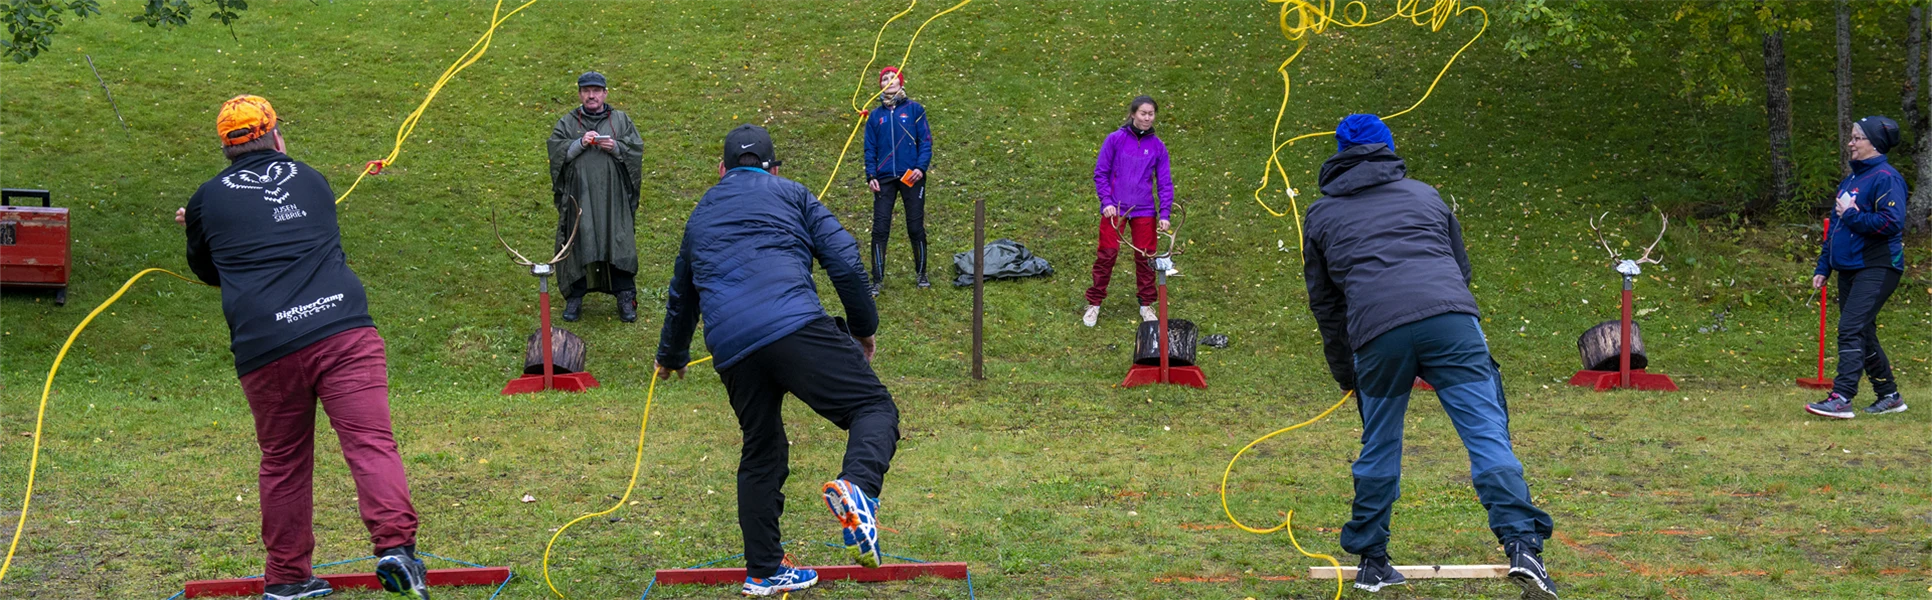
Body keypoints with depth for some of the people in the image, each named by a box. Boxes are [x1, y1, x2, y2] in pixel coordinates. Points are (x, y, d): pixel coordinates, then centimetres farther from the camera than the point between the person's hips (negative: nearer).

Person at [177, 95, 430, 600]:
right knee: (370, 443, -9)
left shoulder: (208, 199, 15)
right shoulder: (310, 180, 21)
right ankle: (396, 545, -27)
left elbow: (207, 271, 30)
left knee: (283, 462, 13)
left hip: (265, 348, 0)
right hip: (342, 329, 0)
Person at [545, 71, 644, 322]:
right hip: (579, 195, 0)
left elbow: (636, 150, 5)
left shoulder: (620, 120, 11)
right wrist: (580, 144, -15)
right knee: (578, 244, 0)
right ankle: (574, 297, 11)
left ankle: (625, 297, 5)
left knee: (618, 243, -3)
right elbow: (556, 151, -1)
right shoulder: (567, 123, 11)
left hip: (612, 196, 0)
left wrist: (615, 148, -13)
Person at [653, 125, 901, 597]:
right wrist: (864, 328, 15)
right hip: (794, 325, -5)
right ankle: (858, 487, -37)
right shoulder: (789, 194, 17)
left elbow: (682, 295, 45)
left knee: (761, 455, 19)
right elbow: (845, 261, 5)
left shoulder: (701, 215, 31)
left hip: (732, 351, 5)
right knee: (874, 408, -6)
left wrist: (671, 356, 60)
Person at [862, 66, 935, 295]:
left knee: (916, 227, 3)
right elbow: (870, 149, 13)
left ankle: (921, 274, 18)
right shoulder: (876, 116, 11)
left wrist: (921, 167, -11)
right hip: (884, 180, 2)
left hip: (911, 176, -2)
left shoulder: (914, 110, 4)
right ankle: (877, 280, 0)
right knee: (880, 229, -4)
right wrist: (871, 176, 1)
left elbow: (926, 141, 2)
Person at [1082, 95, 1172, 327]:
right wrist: (1106, 201, -10)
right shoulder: (1115, 140, -4)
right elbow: (1100, 173, 0)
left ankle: (1146, 304, 22)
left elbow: (1165, 183, 5)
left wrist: (1164, 214, -3)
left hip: (1144, 211, 2)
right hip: (1115, 209, -2)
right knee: (1107, 255, -1)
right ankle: (1094, 304, 9)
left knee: (1146, 256, 8)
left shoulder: (1157, 146, 2)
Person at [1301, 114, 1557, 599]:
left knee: (1379, 448, 16)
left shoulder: (1322, 216, 25)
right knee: (1487, 433, -4)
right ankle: (1522, 545, -18)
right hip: (1451, 319, 0)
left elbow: (1325, 303, 27)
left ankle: (1371, 560, 22)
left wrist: (1347, 374, 35)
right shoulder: (1425, 195, 27)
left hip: (1377, 333, 0)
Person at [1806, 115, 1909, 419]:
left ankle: (1841, 399, -24)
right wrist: (1823, 267, 19)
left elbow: (1892, 223, -22)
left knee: (1851, 329, -18)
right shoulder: (1851, 180, 18)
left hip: (1877, 268, -10)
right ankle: (1889, 396, 22)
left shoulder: (1885, 178, -11)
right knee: (1863, 336, 12)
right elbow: (1836, 225, 23)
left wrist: (1852, 216, -14)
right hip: (1849, 268, 10)